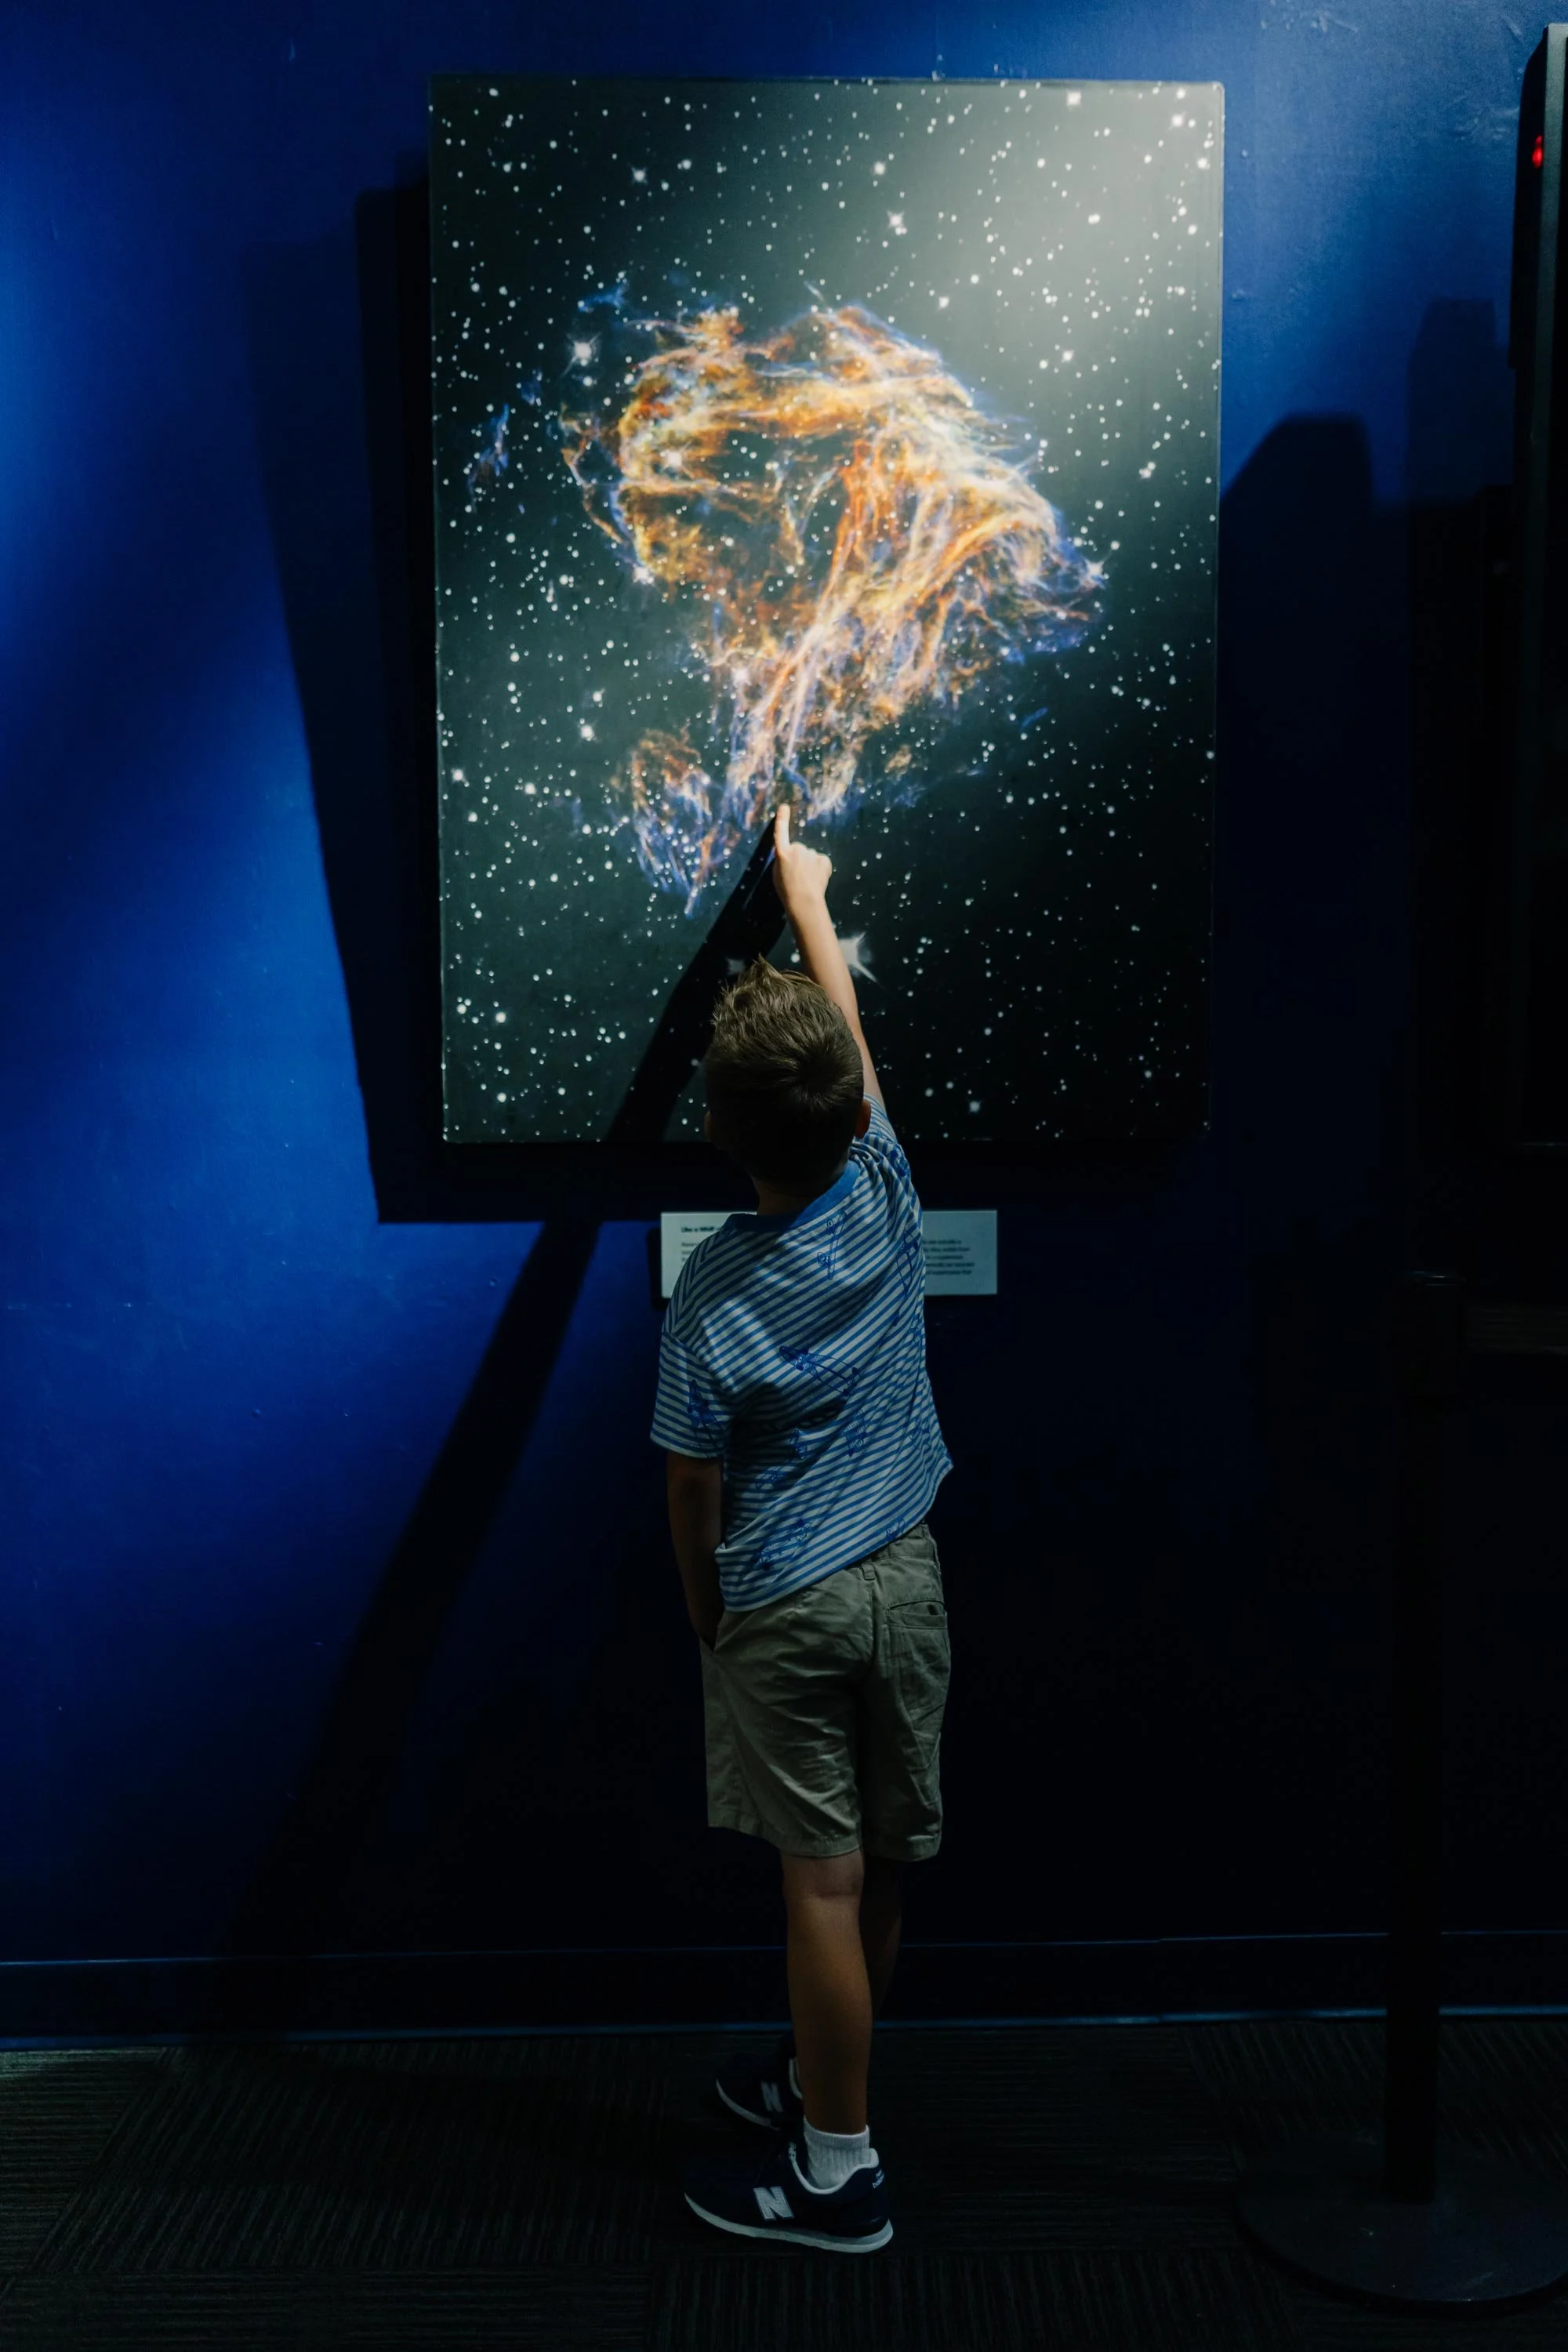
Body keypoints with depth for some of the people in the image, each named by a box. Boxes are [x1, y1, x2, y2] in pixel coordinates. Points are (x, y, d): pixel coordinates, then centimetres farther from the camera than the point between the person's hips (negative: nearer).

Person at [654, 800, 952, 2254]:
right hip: (905, 1574, 6)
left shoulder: (714, 1293, -21)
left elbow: (695, 1491, -11)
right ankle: (824, 2078, 38)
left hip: (786, 1608, -5)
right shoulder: (886, 1194, -10)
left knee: (825, 1883, 4)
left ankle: (838, 2174, 17)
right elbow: (850, 1036, 8)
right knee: (881, 1864, 16)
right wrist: (807, 898, 22)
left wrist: (704, 1612, 7)